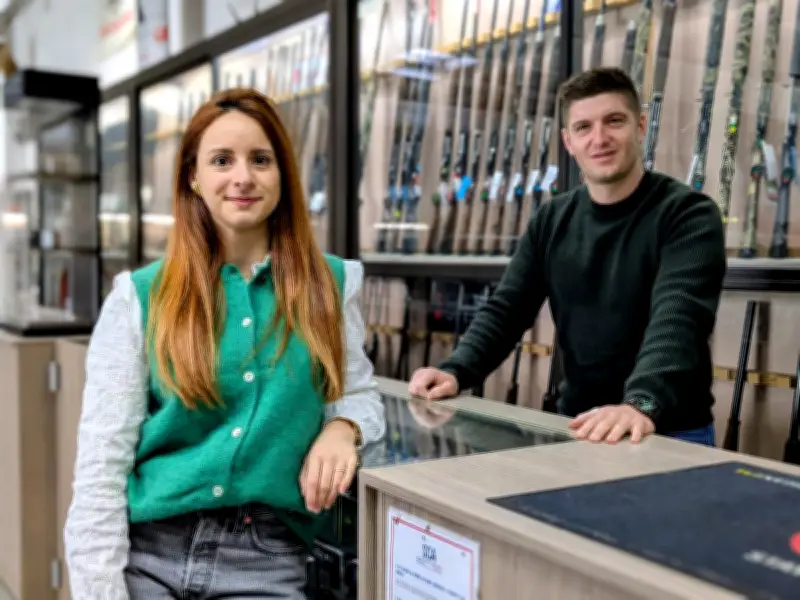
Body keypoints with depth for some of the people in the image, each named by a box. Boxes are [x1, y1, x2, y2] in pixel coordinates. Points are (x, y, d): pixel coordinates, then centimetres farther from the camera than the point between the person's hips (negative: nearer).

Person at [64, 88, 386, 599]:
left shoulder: (329, 286, 3)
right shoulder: (139, 297, -1)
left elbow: (359, 394, 13)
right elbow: (101, 465, -3)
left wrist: (341, 428, -9)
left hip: (266, 558, 1)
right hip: (149, 549, 0)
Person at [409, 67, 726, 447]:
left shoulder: (688, 214, -10)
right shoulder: (552, 220, 6)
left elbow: (676, 320, -25)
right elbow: (506, 309, 4)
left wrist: (641, 404, -43)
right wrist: (456, 371, -14)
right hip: (576, 427, 4)